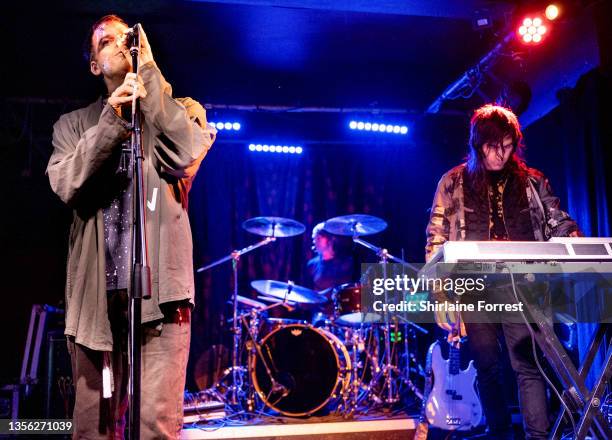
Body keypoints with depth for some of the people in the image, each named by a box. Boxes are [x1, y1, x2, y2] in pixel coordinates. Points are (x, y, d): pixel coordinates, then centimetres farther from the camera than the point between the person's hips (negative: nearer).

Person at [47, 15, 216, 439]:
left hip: (160, 286, -2)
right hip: (97, 290, 2)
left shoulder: (181, 111, 13)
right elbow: (67, 186, -2)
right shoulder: (74, 124, 16)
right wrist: (111, 120, -12)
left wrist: (149, 70, -5)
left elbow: (184, 159, -10)